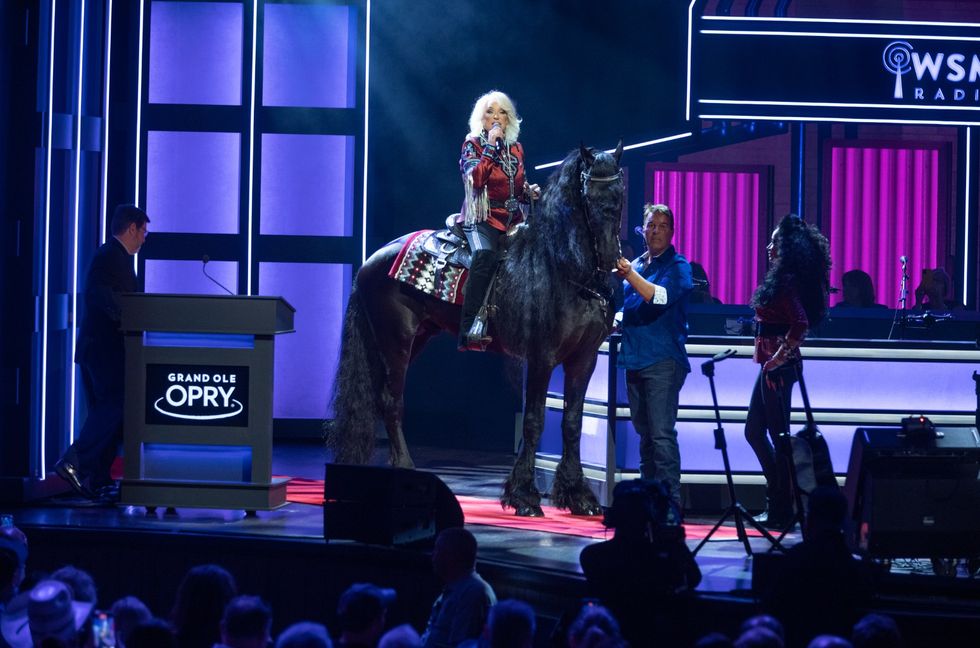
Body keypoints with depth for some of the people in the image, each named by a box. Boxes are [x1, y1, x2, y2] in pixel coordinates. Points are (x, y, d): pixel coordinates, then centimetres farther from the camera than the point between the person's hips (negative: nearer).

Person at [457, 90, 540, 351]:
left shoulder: (516, 148, 17)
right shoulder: (473, 144, 2)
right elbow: (476, 179, -15)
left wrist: (529, 192, 4)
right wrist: (492, 145, -14)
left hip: (512, 217, 7)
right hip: (482, 216, -6)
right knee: (485, 254, -35)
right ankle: (470, 330, -42)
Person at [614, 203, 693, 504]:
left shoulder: (677, 265, -2)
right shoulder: (635, 264, 18)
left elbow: (661, 298, -21)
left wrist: (629, 274, -28)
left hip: (663, 361, -7)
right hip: (635, 360, 7)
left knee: (661, 434, -14)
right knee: (645, 434, 10)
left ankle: (670, 500, -16)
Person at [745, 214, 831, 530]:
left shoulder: (786, 283, -16)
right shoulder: (786, 279, 14)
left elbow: (800, 324, -27)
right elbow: (797, 322, 21)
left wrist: (778, 357, -22)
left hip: (778, 366, -10)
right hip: (773, 364, 10)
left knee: (778, 435, -4)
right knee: (754, 430, 16)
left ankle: (781, 510, 3)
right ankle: (779, 498, 21)